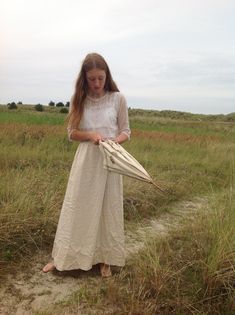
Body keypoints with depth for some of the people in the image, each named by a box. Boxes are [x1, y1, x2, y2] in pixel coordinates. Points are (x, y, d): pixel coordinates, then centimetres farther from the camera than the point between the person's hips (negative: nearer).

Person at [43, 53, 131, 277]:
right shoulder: (78, 99, 2)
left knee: (107, 208, 7)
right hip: (85, 160, 1)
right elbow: (72, 133, 3)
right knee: (76, 207, 6)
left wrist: (115, 140, -19)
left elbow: (126, 132, 3)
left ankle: (104, 259, 22)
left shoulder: (117, 98, -2)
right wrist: (91, 135, -15)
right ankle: (63, 257, 20)